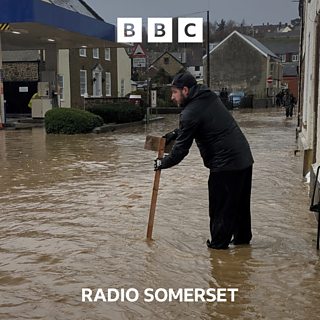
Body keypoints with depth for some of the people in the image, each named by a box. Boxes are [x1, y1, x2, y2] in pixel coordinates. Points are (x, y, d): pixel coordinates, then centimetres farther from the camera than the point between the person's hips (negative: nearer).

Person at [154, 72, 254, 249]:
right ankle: (243, 236, 33)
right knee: (241, 203, 20)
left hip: (225, 164, -9)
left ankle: (218, 243, 15)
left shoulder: (190, 113, -16)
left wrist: (163, 163, 4)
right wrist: (176, 133, 18)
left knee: (221, 206, 5)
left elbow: (181, 149, -11)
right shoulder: (210, 97, 11)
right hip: (244, 157, 9)